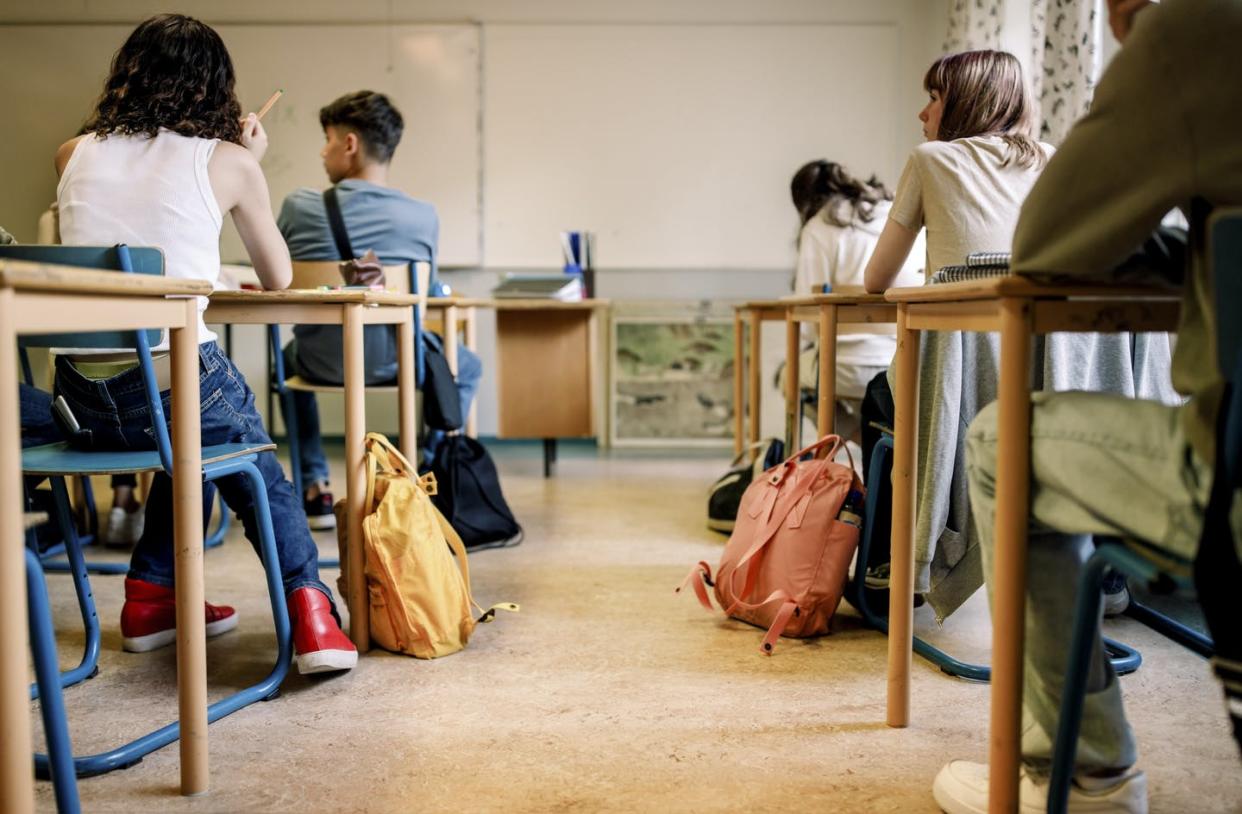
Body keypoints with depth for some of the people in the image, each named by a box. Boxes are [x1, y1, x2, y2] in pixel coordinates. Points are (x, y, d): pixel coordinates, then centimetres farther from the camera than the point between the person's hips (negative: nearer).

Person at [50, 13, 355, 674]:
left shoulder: (76, 154, 10)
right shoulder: (228, 161, 1)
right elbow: (278, 278, 12)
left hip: (83, 397, 5)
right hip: (174, 381, -4)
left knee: (191, 447, 34)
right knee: (261, 476, 22)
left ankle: (150, 597, 34)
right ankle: (309, 610, 5)